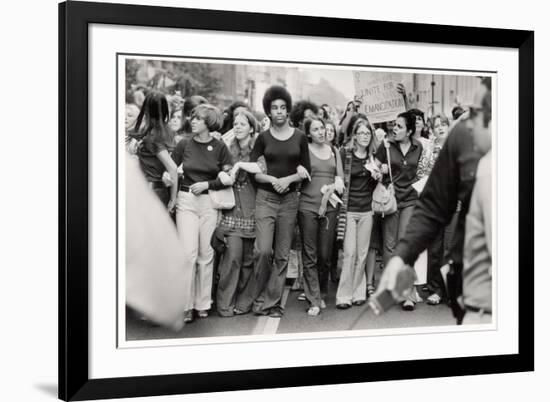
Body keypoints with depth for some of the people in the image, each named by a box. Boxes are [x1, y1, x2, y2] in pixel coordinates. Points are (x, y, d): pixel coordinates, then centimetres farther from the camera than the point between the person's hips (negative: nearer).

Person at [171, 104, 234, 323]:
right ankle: (185, 305, -3)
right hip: (186, 201, 0)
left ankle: (203, 304, 14)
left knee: (206, 254, 3)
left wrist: (207, 184, -10)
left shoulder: (220, 147, 2)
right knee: (189, 252, -9)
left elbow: (229, 177, 0)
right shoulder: (183, 145, 5)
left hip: (210, 202, 0)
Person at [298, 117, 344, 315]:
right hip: (308, 206, -3)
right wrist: (329, 185, -8)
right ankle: (314, 300, 1)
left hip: (330, 206, 3)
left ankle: (322, 294, 21)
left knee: (325, 254, 4)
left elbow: (340, 177, 14)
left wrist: (336, 185, -8)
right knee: (310, 255, -3)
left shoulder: (333, 151, 14)